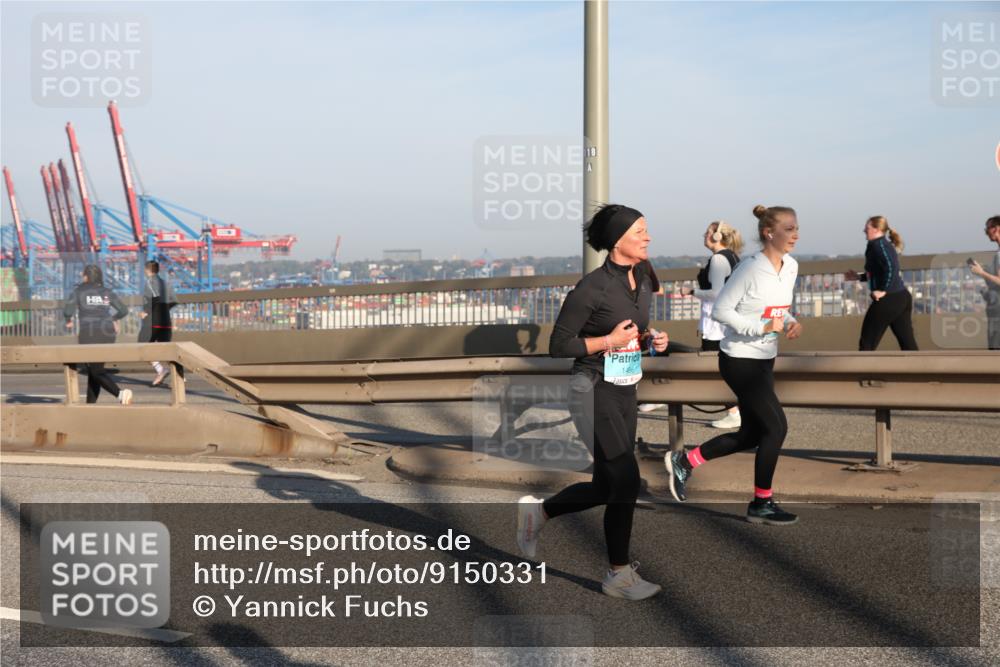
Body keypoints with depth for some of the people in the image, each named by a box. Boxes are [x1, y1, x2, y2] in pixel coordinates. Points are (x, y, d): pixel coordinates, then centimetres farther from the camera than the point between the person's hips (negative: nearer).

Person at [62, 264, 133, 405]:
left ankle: (120, 393, -30)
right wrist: (114, 318, 30)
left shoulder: (79, 291, 2)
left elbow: (68, 310, -9)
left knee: (97, 372, -4)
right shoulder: (107, 292, 12)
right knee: (95, 368, 17)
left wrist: (68, 320, 13)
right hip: (106, 334, 4)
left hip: (89, 335, -4)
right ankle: (90, 404, 16)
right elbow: (124, 310, 10)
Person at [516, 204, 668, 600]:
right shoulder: (592, 288, -16)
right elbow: (558, 346, -13)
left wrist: (651, 340, 1)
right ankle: (619, 575, 7)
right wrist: (610, 340, -19)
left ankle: (537, 512, 34)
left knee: (605, 487, 11)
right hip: (594, 391, -8)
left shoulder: (643, 278, 7)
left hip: (626, 392, 8)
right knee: (626, 481, -9)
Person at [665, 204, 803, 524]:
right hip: (740, 360, -9)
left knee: (751, 435, 13)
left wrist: (790, 322, -3)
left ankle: (684, 461, 28)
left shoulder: (791, 266, 5)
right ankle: (762, 504, 7)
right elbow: (720, 310, -19)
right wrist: (761, 327, -23)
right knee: (776, 427, -8)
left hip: (765, 360, 9)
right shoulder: (750, 268, -19)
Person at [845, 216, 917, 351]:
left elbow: (890, 267, -25)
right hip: (902, 298, 9)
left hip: (888, 300, -9)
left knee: (867, 344, 3)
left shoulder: (877, 244, -10)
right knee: (908, 344, 6)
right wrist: (860, 276, 26)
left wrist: (883, 290, -20)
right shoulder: (886, 245, 18)